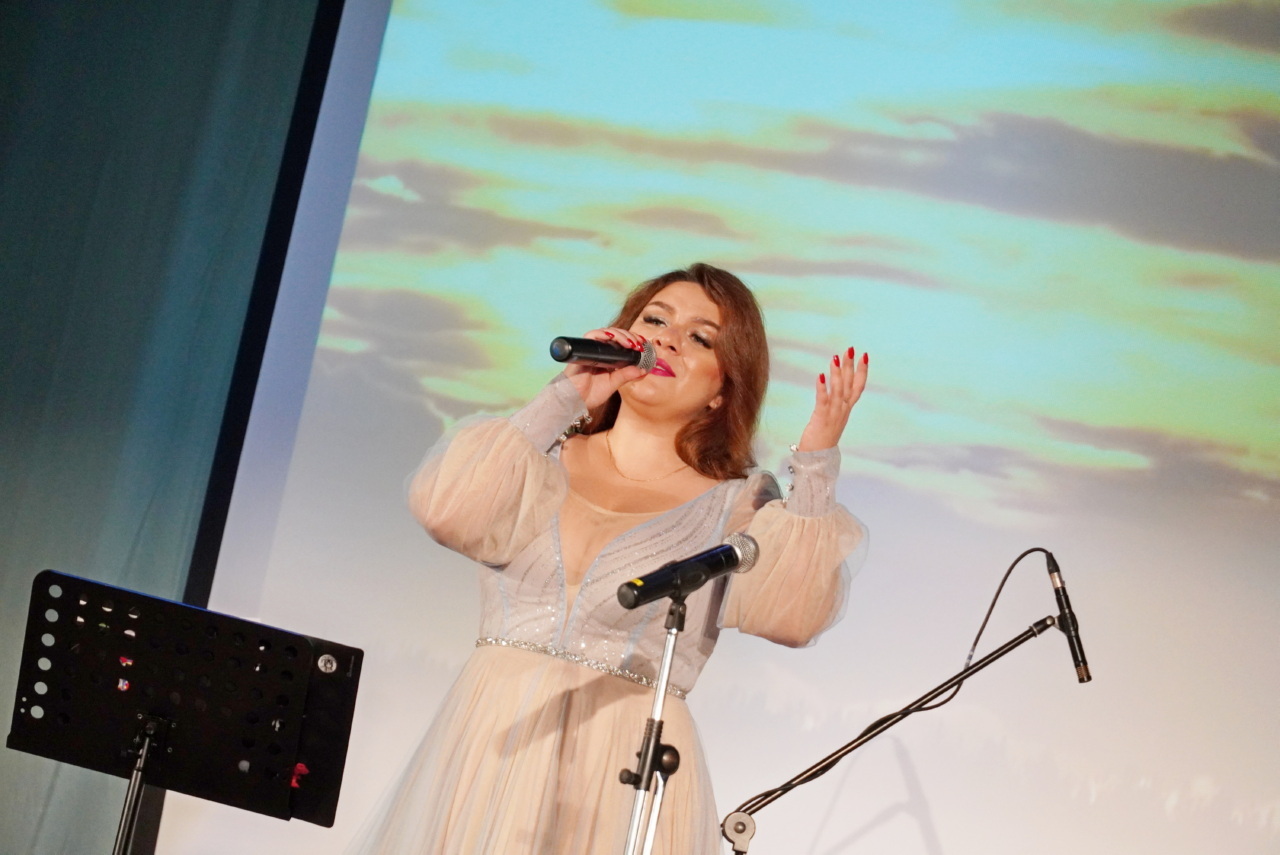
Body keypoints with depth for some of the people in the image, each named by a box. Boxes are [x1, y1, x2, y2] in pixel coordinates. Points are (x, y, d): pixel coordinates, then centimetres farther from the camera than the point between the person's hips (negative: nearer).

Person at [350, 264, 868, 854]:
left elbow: (790, 617, -12)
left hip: (627, 768, -1)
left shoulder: (737, 505, 5)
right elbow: (445, 511, -9)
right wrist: (561, 400, -7)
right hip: (488, 742, 2)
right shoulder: (543, 458, 9)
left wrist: (817, 462, -17)